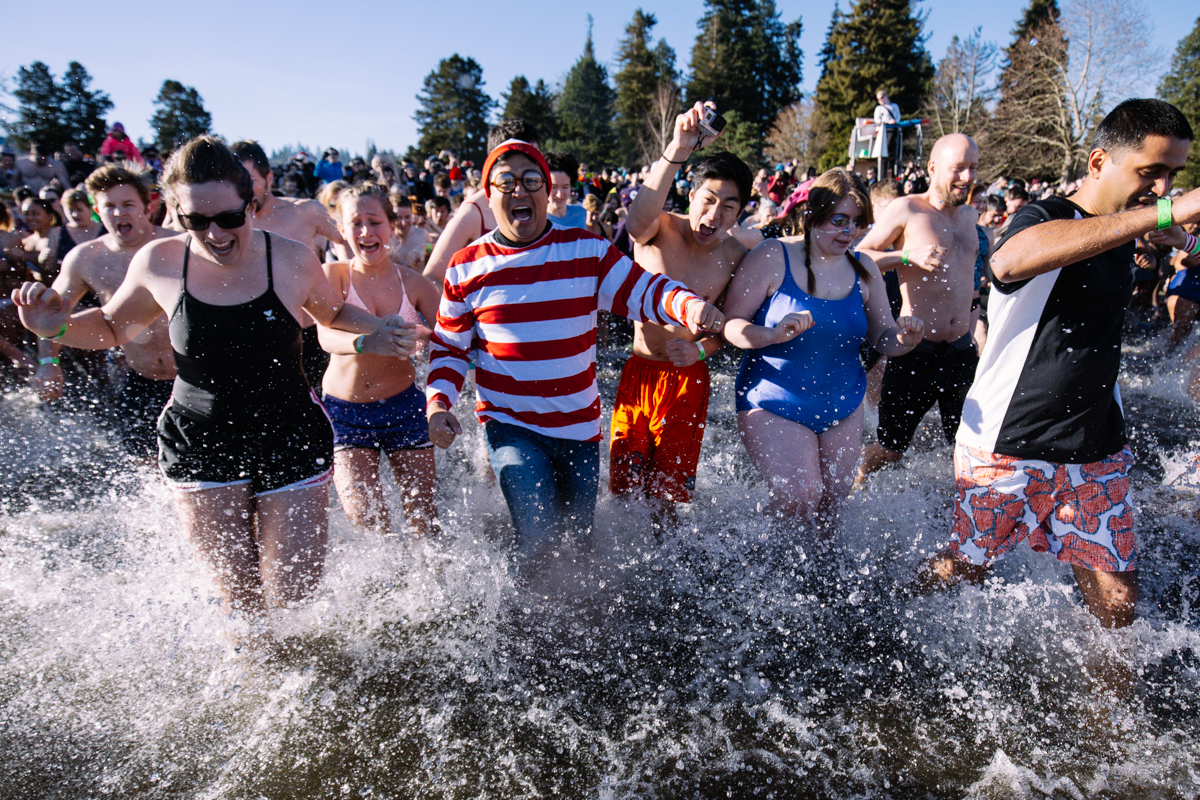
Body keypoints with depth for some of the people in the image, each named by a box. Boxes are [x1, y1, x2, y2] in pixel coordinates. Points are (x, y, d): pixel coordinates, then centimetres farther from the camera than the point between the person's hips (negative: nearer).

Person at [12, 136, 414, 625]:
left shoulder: (292, 259, -9)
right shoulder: (158, 263, -6)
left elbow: (333, 314, 11)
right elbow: (114, 327, 12)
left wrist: (381, 330, -6)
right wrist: (58, 327, -7)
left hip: (290, 440, 0)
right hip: (201, 445, 1)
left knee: (292, 590, 2)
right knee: (239, 596, 6)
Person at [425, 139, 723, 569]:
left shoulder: (588, 251, -3)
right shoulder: (466, 268, -3)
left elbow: (645, 291, -8)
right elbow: (448, 347, 5)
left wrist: (690, 305, -29)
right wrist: (438, 403, -11)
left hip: (579, 425, 2)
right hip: (509, 425, -2)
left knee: (579, 533, 16)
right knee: (539, 533, -16)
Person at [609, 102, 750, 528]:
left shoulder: (736, 257, -2)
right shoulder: (659, 230, -9)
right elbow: (639, 219, -36)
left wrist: (702, 349, -13)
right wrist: (675, 152, -50)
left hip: (689, 380, 0)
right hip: (638, 373, 0)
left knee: (667, 494, 5)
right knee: (624, 488, 8)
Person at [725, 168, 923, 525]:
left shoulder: (864, 270, 5)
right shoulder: (772, 257, -10)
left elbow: (883, 338, 11)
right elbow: (730, 324, -12)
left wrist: (905, 338, -13)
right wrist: (774, 335, -31)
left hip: (842, 408, 5)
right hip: (775, 405, -5)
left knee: (830, 508, 12)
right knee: (800, 499, -15)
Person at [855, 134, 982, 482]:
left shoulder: (969, 214, 14)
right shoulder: (905, 210, -6)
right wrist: (909, 256, -18)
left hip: (962, 351, 6)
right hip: (916, 350, -6)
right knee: (890, 447, 4)